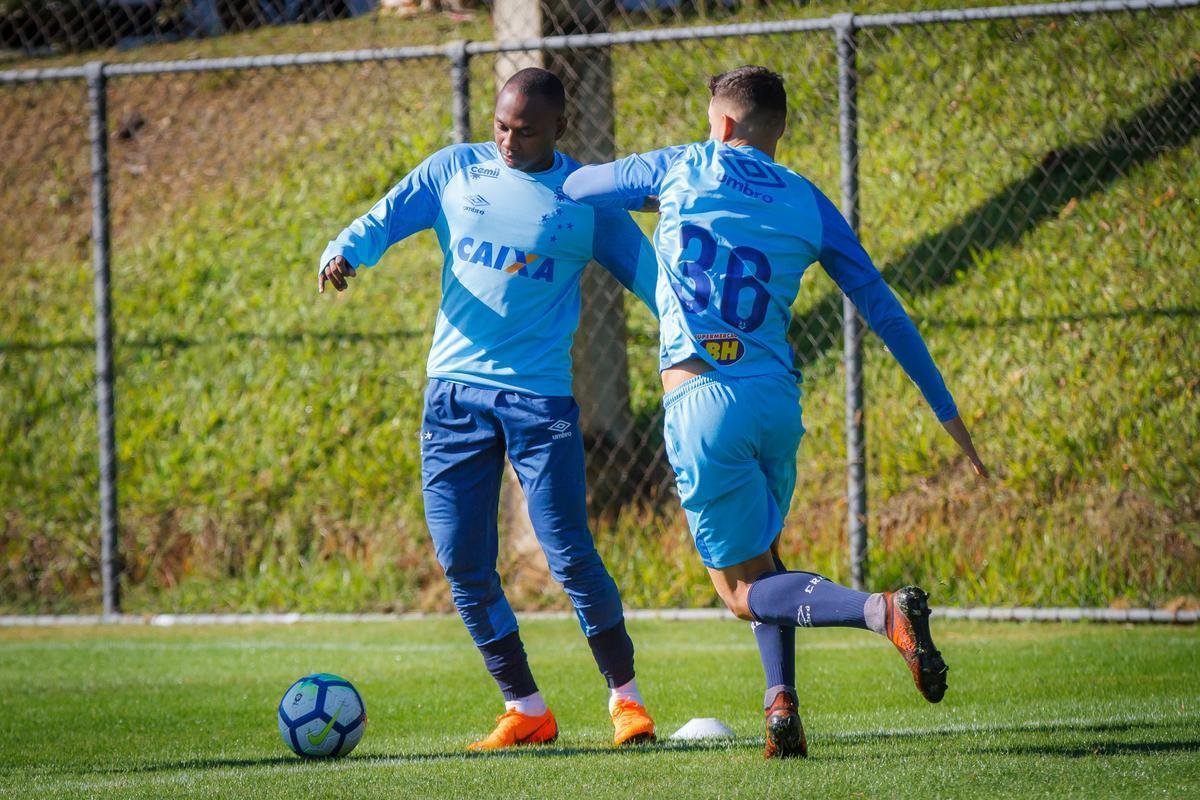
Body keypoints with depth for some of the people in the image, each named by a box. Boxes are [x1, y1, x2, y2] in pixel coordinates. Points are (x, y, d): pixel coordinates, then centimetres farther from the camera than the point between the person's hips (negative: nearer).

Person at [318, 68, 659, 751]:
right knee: (464, 565, 0)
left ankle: (627, 698, 8)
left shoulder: (587, 197, 4)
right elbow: (383, 221, 4)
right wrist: (342, 254, -18)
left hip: (542, 396, -3)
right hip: (455, 391, 3)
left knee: (570, 555, -10)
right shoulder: (455, 170, 9)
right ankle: (526, 710, 12)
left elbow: (650, 274, 6)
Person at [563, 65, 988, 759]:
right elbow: (885, 312, 10)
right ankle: (782, 701, 2)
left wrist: (657, 200, 39)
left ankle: (884, 611, -26)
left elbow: (575, 186, 20)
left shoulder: (683, 170, 5)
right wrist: (947, 412, 16)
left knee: (746, 590, 0)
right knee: (762, 559, 24)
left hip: (703, 398, -4)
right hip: (778, 399, 4)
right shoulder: (809, 204, 10)